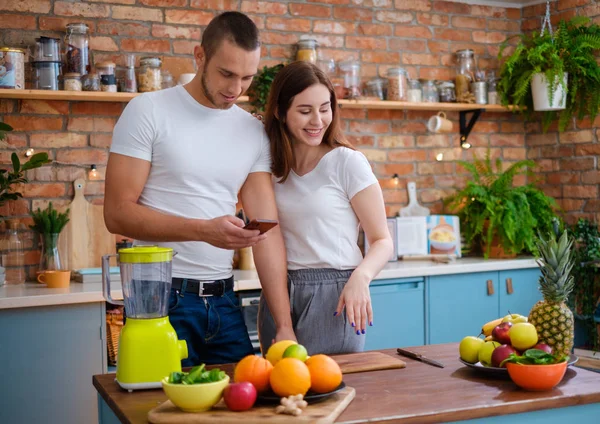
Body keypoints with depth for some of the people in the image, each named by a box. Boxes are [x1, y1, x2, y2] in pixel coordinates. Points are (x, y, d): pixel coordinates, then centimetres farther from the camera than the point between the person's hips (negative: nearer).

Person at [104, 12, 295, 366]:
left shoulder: (254, 133, 5)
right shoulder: (148, 112, -7)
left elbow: (268, 230, 1)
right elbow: (118, 213, -11)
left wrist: (285, 325, -6)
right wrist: (204, 230, -23)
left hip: (224, 300, 4)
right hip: (161, 297, -4)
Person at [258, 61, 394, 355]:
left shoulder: (347, 162, -7)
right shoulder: (273, 166, 7)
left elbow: (382, 240, -8)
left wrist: (360, 277, -25)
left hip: (333, 297, -4)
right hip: (278, 296, 4)